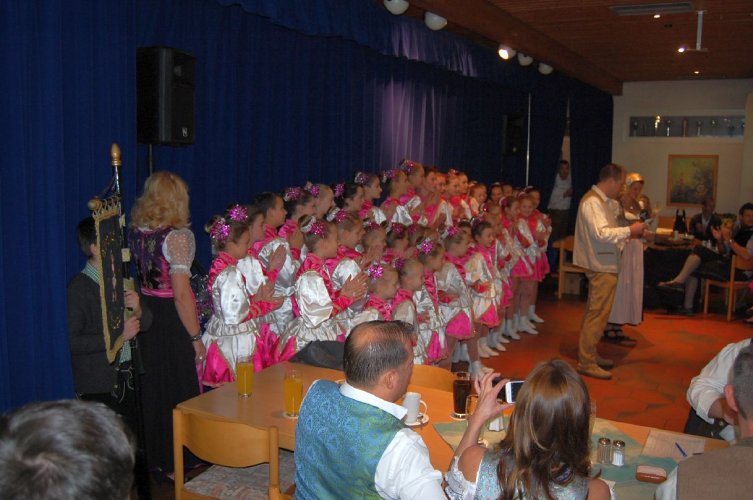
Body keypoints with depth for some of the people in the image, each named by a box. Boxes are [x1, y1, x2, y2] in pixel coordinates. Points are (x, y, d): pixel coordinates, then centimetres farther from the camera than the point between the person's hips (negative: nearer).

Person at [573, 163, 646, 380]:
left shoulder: (604, 201, 16)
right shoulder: (592, 202, -17)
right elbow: (602, 233, -26)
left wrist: (627, 235, 10)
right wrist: (629, 230, -19)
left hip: (603, 265, 11)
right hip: (602, 266, -11)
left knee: (595, 312, 17)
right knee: (598, 314, -7)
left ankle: (590, 355, 27)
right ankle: (586, 363, -1)